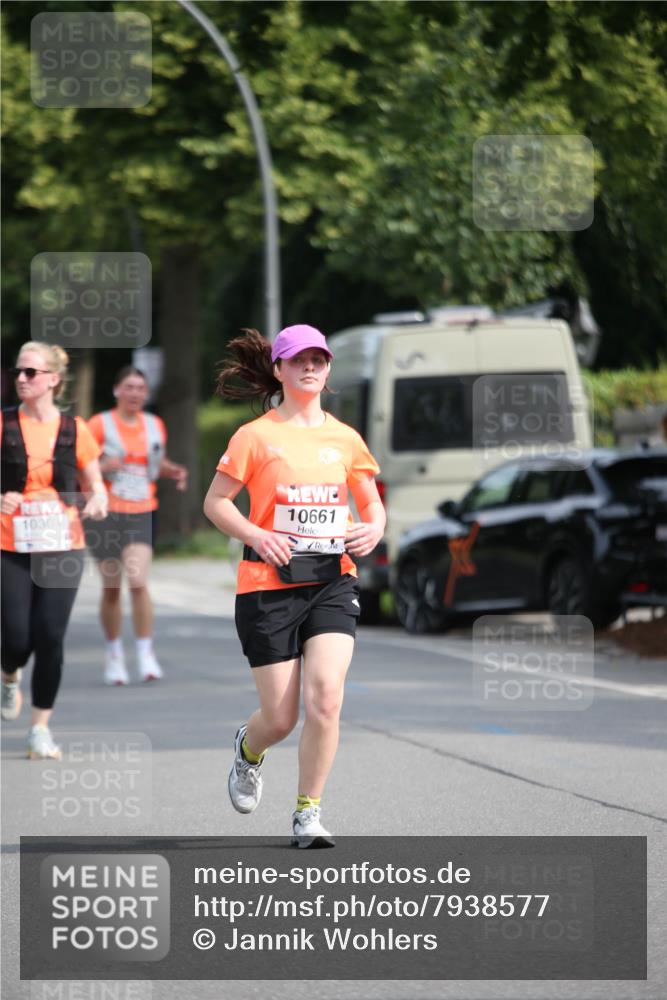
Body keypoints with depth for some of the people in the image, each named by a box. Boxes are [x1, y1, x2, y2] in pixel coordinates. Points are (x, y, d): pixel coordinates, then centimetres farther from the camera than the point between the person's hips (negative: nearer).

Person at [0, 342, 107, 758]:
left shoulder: (74, 429, 3)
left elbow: (95, 484, 11)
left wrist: (97, 500, -11)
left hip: (63, 548, 1)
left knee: (50, 639, -5)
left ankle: (41, 727, 9)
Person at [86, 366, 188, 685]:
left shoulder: (155, 426, 9)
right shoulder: (100, 425, -3)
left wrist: (174, 471, 4)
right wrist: (103, 466, -22)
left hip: (142, 515, 2)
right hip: (106, 514, -2)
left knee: (138, 582, -15)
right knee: (112, 588, 5)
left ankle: (146, 653, -6)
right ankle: (114, 653, 21)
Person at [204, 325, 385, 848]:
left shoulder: (345, 438, 9)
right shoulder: (256, 436, -1)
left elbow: (372, 502, 20)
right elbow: (215, 501, 2)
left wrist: (373, 529, -3)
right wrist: (256, 536, -14)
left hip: (332, 582, 2)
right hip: (269, 584, -2)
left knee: (325, 697, -17)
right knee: (281, 717, 0)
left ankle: (309, 811, -1)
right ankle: (249, 750, 38)